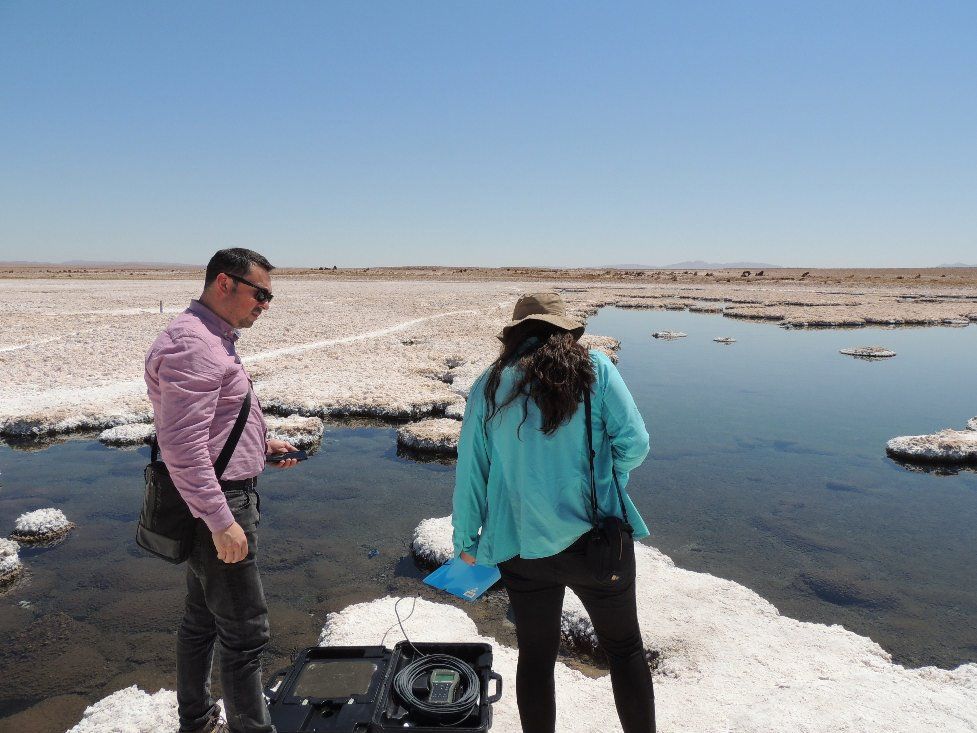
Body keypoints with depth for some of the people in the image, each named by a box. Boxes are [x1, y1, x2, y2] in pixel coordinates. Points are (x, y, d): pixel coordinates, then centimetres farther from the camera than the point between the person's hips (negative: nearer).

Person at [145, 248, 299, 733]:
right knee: (245, 633, 0)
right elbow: (182, 445, -26)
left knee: (202, 620, 22)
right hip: (217, 509, -11)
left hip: (212, 509, 11)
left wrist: (262, 446, 13)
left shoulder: (214, 339, 13)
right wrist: (222, 522, -24)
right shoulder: (193, 345, -20)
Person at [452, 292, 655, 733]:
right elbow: (635, 442, -9)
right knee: (625, 649, 19)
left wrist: (466, 539, 15)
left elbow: (470, 469, 4)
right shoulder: (593, 369, -3)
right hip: (594, 539, -1)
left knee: (535, 658, 18)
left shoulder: (488, 386, 2)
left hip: (523, 547, 2)